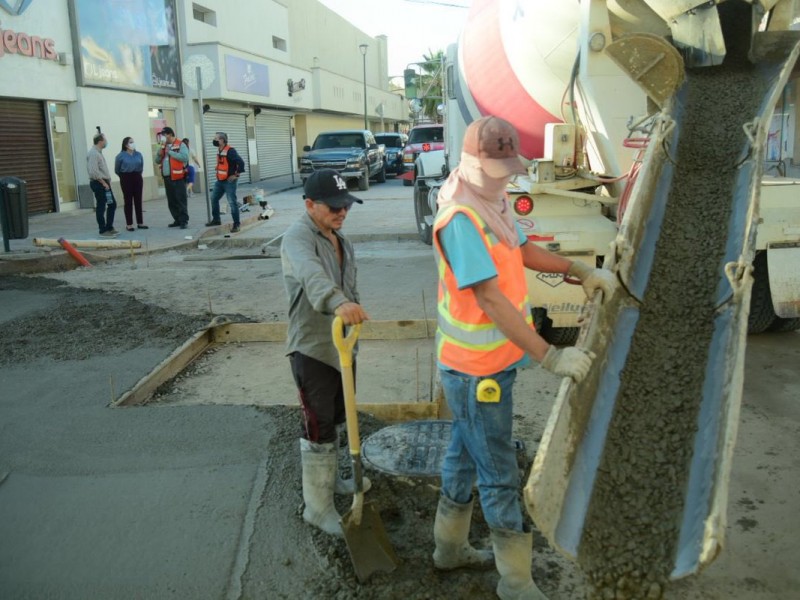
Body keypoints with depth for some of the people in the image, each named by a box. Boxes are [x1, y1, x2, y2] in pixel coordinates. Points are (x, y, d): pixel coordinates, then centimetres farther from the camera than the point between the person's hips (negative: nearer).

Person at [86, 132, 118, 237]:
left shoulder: (98, 152, 15)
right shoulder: (93, 153, -15)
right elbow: (93, 172, -23)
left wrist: (107, 181, 12)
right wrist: (104, 183, -18)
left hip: (104, 183, 10)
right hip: (99, 184, -10)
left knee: (112, 204, 14)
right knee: (101, 207, -2)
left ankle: (109, 227, 23)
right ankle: (103, 231, 5)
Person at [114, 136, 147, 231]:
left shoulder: (138, 154, 2)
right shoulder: (121, 156, -7)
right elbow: (117, 170, 4)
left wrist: (137, 175, 15)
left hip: (137, 178, 3)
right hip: (126, 179, -3)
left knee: (138, 200, 6)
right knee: (128, 201, 0)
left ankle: (140, 222, 13)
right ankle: (129, 224, 4)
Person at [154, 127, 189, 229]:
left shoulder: (180, 145, -4)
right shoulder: (164, 146, 18)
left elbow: (184, 157, -20)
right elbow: (157, 161, 19)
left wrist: (170, 152, -14)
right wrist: (160, 154, 0)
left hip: (178, 178, -8)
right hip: (167, 178, 8)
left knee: (181, 200, -7)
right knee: (171, 201, 10)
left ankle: (184, 221, -3)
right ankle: (177, 220, 18)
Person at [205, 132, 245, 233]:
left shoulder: (230, 151, -18)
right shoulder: (220, 151, 11)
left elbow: (240, 162, -25)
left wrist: (236, 175, -20)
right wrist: (218, 174, 19)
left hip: (229, 181, -10)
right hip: (220, 180, 10)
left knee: (232, 202, -8)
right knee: (214, 198, 14)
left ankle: (236, 224, -1)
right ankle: (216, 220, 28)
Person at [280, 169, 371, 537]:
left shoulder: (340, 240, 11)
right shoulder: (298, 237, -19)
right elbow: (311, 274, -43)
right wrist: (337, 302, -60)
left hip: (342, 347, 9)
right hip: (312, 350, -9)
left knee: (336, 421, 21)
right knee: (318, 429, -3)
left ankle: (331, 478, 40)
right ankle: (318, 507, 10)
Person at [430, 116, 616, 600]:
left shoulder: (494, 202, 5)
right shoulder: (460, 219, -25)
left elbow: (522, 250, 19)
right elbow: (491, 299, -30)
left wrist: (581, 271, 8)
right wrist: (551, 357, -31)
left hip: (492, 360, 10)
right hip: (478, 369, -10)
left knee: (466, 454, 23)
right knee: (500, 475, 4)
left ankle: (450, 547, 42)